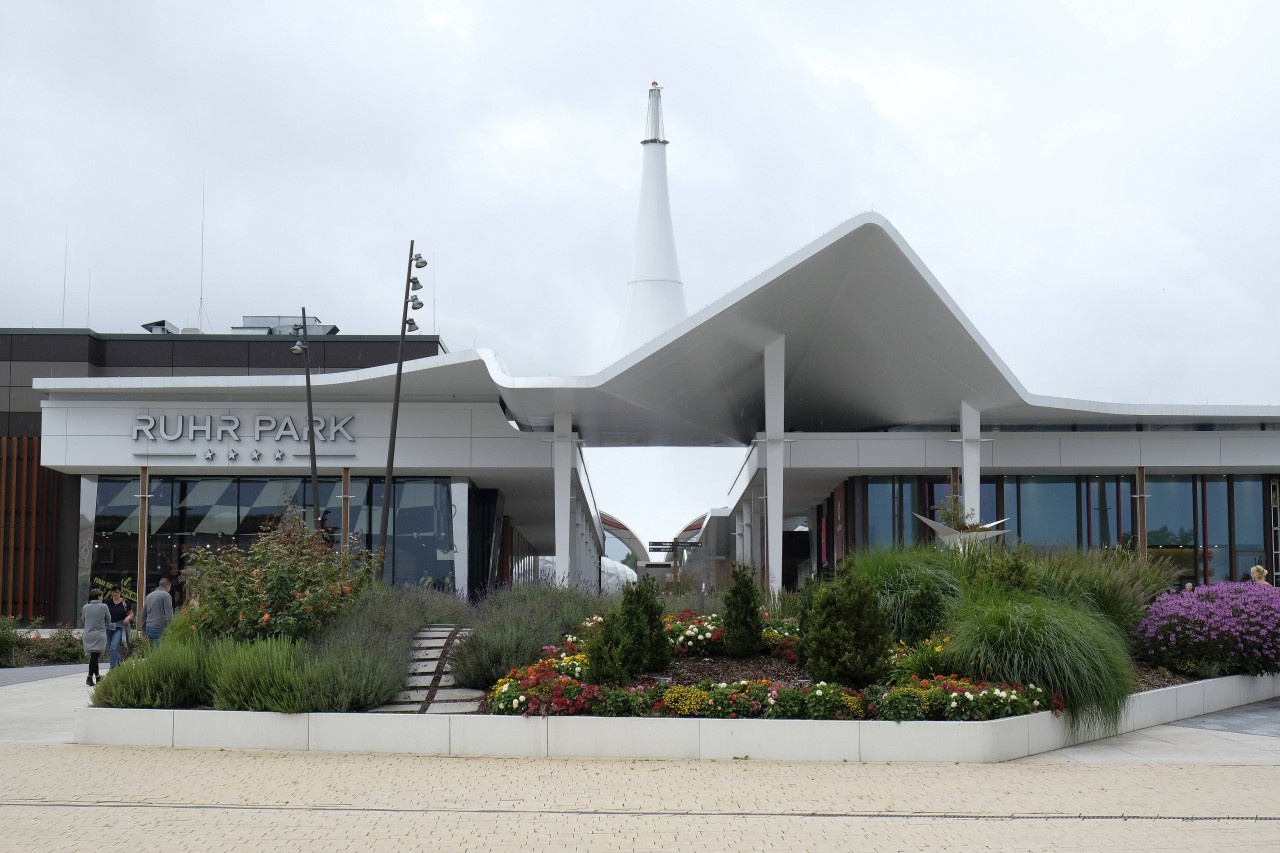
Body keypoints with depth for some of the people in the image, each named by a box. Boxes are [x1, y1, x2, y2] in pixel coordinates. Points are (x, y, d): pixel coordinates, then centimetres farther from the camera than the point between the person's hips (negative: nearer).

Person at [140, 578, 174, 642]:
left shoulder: (149, 596, 18)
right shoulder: (166, 595, -6)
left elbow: (143, 614, 23)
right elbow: (169, 615, -14)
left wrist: (144, 631, 28)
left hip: (149, 628, 7)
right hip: (160, 629, -7)